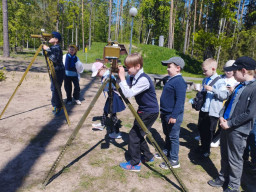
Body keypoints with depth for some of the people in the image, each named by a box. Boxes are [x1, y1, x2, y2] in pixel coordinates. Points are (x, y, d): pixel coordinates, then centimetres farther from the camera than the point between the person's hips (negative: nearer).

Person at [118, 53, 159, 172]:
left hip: (150, 112, -9)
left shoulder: (143, 79, -25)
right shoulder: (133, 77, 2)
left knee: (134, 134, -5)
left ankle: (134, 164, 9)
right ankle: (148, 156, 34)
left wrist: (122, 78, -26)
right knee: (138, 134, 16)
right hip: (143, 110, 9)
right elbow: (124, 90, 4)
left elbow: (128, 94, -31)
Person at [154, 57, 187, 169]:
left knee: (173, 137, 1)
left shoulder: (179, 82, -19)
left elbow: (180, 101, -24)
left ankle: (174, 161, 12)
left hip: (173, 115, -10)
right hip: (165, 114, 10)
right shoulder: (170, 80, 13)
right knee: (167, 135, 22)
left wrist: (174, 116, -25)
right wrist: (163, 112, 24)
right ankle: (167, 152, 40)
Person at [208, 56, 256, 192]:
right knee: (224, 156, 20)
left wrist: (230, 123, -17)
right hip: (226, 126, 7)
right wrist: (222, 117, 0)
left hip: (238, 131, -7)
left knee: (234, 160, 8)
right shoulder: (239, 86, 10)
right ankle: (223, 178, 38)